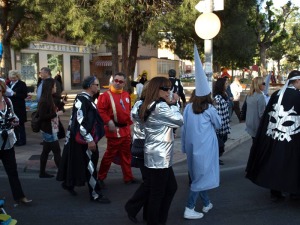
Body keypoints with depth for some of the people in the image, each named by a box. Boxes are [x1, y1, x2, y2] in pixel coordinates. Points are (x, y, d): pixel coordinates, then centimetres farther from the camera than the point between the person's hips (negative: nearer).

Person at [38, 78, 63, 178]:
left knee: (46, 151, 14)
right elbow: (42, 117, -24)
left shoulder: (48, 99, 9)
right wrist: (56, 114, -22)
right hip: (49, 131, -9)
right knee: (57, 151, -3)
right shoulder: (44, 101, -20)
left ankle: (42, 172, 23)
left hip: (49, 130, 9)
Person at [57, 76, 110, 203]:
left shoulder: (88, 98, 11)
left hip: (89, 137, 10)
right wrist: (89, 140, -25)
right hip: (83, 139, -10)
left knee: (78, 163, 19)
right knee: (90, 165, -2)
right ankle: (95, 194, 8)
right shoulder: (82, 99, -20)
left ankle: (68, 183, 36)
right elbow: (80, 122, -26)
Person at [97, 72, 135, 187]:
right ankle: (100, 177, 12)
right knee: (110, 154, -1)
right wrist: (108, 122, -25)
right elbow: (100, 110, -18)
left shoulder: (126, 95, 10)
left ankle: (128, 177, 26)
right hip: (115, 131, -7)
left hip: (126, 129, 7)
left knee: (126, 155, 15)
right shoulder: (106, 95, -11)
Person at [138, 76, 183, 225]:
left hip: (155, 155, 10)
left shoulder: (149, 106, 13)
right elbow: (179, 121, -12)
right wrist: (174, 104, -1)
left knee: (171, 187, 20)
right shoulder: (160, 106, -17)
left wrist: (171, 105, 7)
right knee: (157, 193, 2)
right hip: (159, 157, -10)